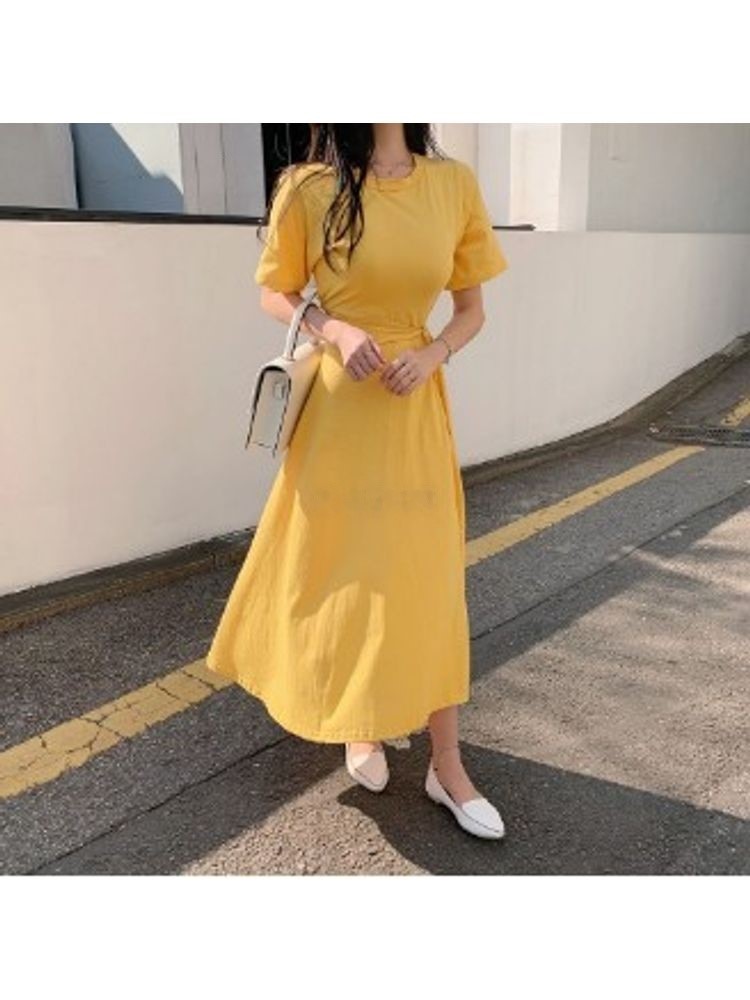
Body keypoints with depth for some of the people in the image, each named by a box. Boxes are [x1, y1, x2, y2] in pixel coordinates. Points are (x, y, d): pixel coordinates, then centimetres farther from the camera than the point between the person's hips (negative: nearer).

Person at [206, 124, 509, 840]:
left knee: (428, 580, 6)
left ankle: (446, 766, 21)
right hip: (339, 405, -2)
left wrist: (432, 354, -13)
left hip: (418, 410, 2)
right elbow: (274, 295, 4)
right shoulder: (312, 188, -6)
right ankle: (359, 726, 36)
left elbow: (472, 311, 7)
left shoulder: (455, 184, 1)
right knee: (341, 575, 8)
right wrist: (333, 330, -14)